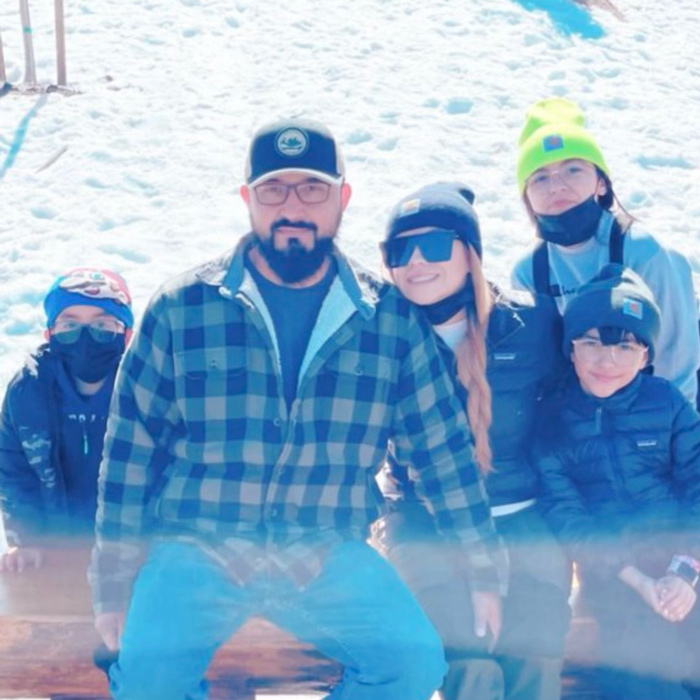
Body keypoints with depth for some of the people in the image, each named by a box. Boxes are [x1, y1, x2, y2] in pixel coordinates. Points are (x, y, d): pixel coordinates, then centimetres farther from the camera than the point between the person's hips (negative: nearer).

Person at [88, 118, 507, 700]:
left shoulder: (392, 319, 2)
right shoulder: (181, 309, -2)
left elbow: (443, 448, 8)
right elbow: (131, 451, 2)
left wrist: (485, 574, 10)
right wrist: (114, 586, 4)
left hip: (329, 558, 1)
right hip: (196, 549, -1)